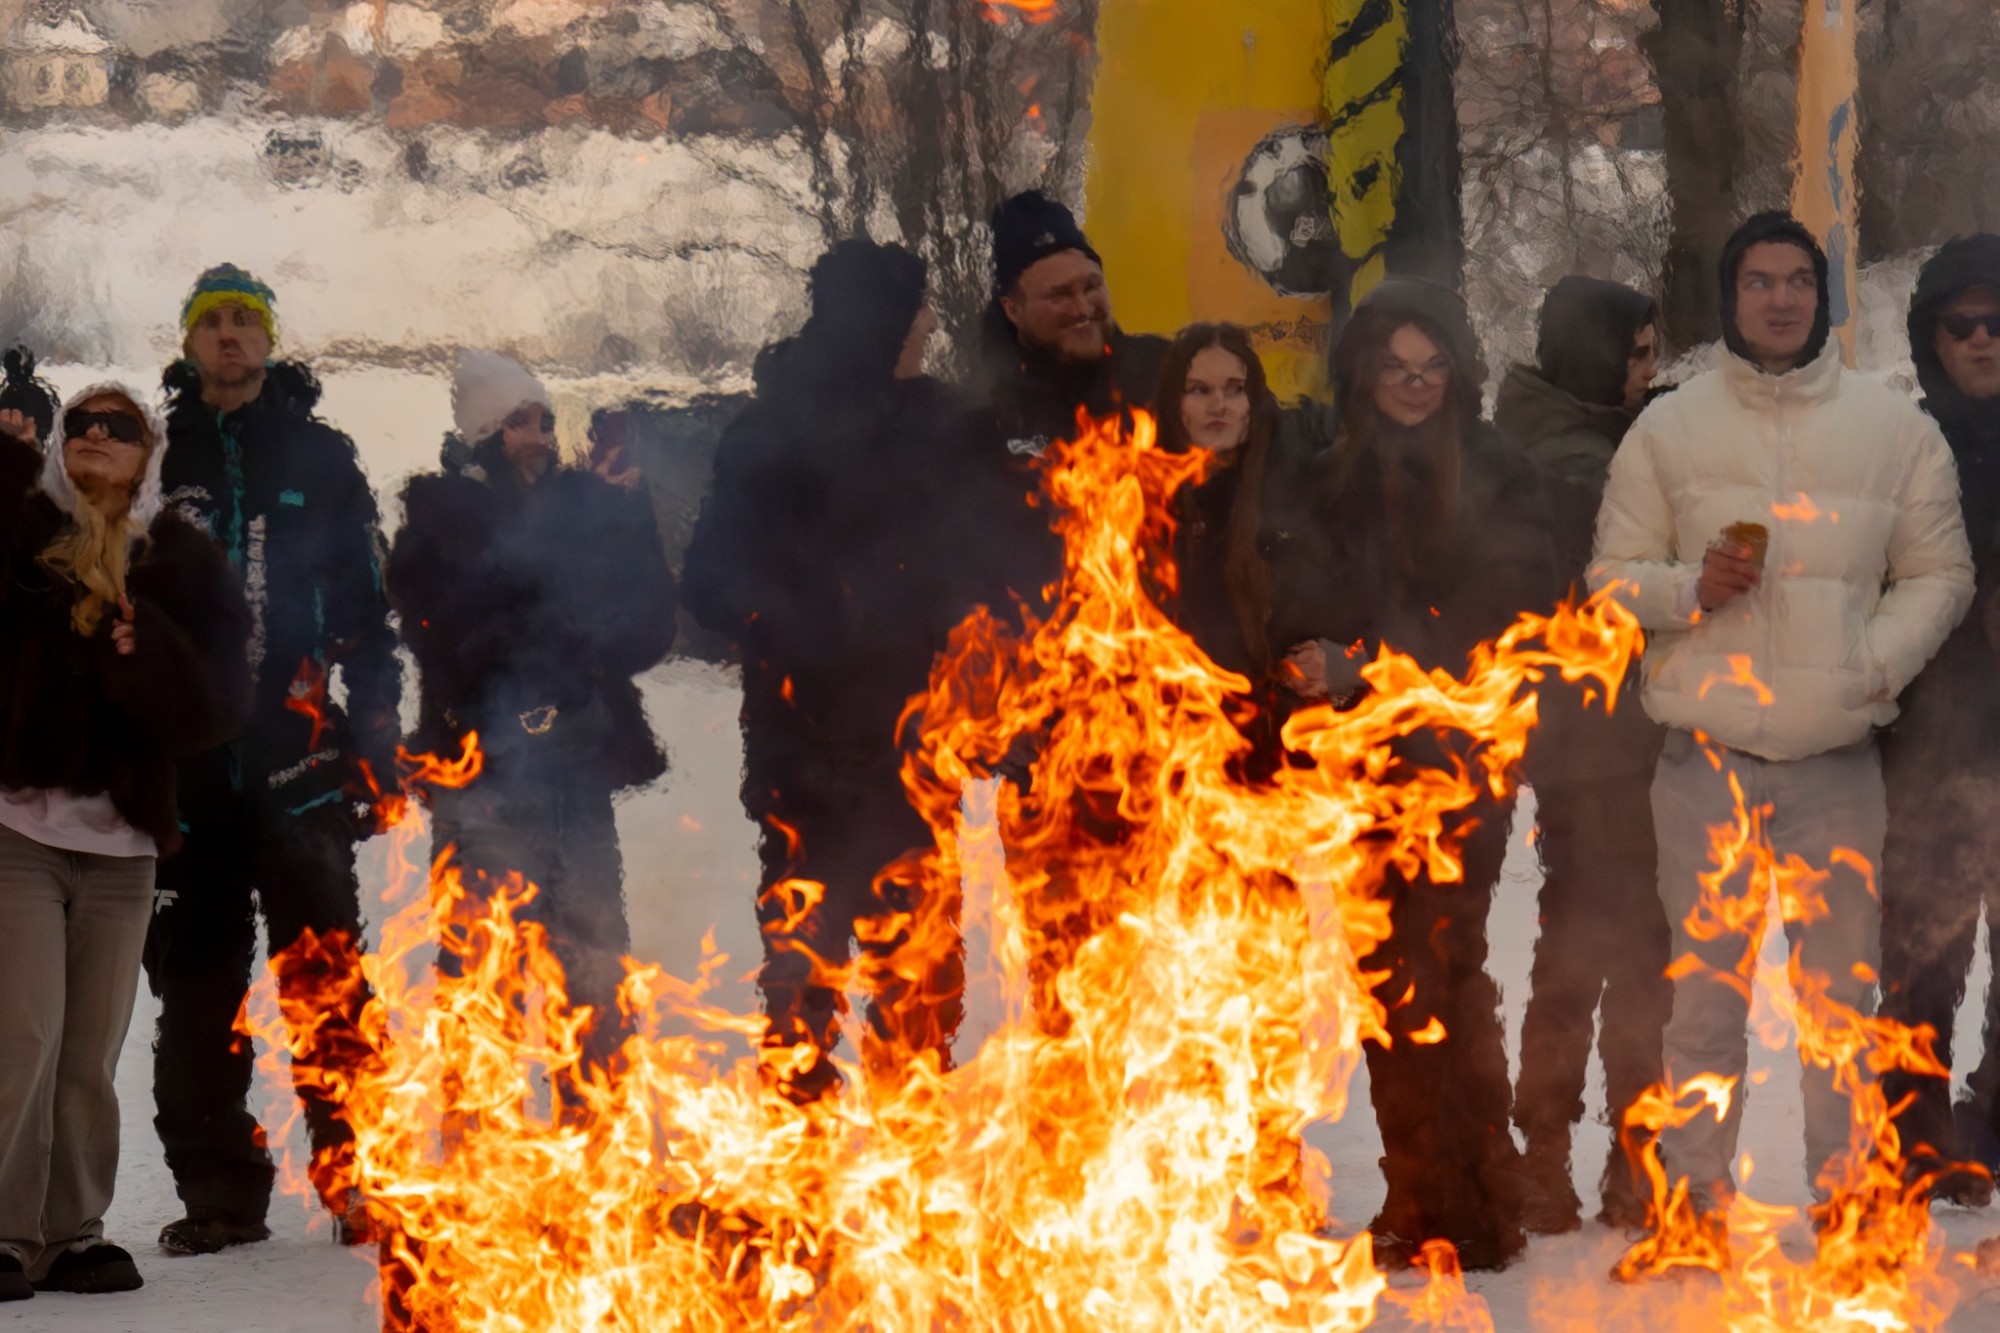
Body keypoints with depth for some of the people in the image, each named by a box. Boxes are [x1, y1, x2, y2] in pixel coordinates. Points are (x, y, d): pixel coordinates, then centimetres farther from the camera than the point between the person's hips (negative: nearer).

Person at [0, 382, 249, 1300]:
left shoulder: (183, 561, 10)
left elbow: (219, 698, 4)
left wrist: (148, 653, -14)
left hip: (121, 842, 3)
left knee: (92, 1053, 7)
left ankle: (74, 1233, 15)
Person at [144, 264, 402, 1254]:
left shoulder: (321, 459, 9)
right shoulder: (157, 460, 11)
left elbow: (368, 608, 8)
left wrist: (375, 734, 0)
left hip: (298, 761, -2)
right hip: (185, 758, 2)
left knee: (327, 983, -3)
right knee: (195, 985, 4)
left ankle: (355, 1174, 1)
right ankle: (219, 1190, 10)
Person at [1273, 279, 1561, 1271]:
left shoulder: (1496, 481, 3)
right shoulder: (1334, 483, 15)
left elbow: (1508, 622, -4)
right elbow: (1296, 616, 11)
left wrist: (1364, 661, -12)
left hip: (1458, 765, -4)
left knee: (1438, 963, -14)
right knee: (1389, 975, 4)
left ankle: (1472, 1210, -11)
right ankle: (1414, 1200, 12)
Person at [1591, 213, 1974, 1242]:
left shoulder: (1895, 428, 5)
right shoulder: (1669, 428, 6)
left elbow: (1941, 574, 9)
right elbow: (1612, 576, 9)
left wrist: (1876, 661, -7)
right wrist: (1692, 586, -11)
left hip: (1838, 758, 0)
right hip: (1706, 757, 0)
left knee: (1844, 989, 4)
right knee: (1705, 993, 3)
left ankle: (1845, 1197, 14)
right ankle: (1698, 1198, 12)